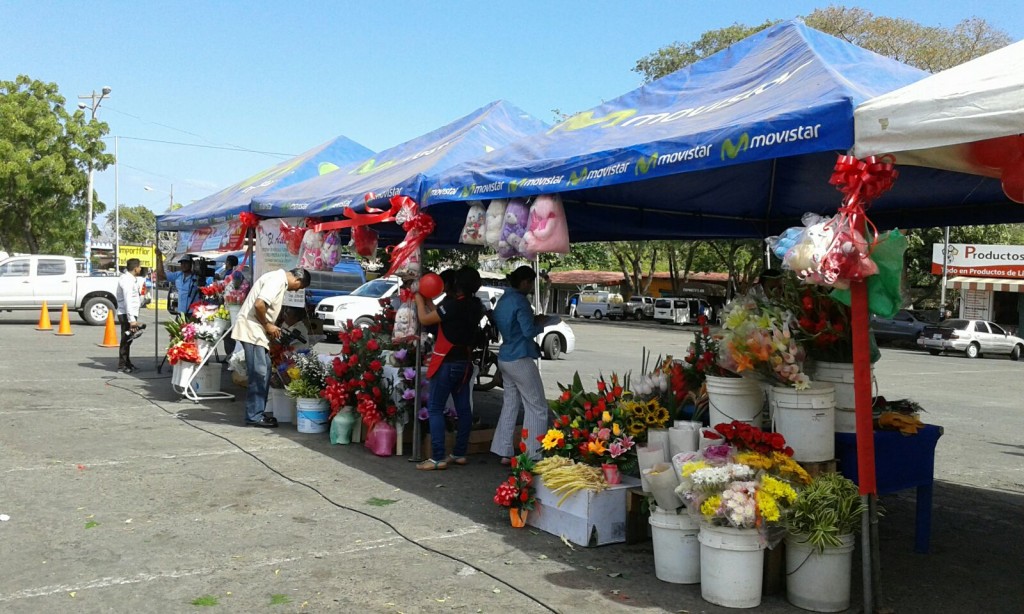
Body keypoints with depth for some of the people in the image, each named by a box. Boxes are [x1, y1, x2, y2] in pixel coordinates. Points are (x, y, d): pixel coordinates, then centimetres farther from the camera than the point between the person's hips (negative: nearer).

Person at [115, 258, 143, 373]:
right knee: (126, 339, -5)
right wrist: (132, 319, -25)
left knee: (128, 339, 16)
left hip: (130, 313, 10)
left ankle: (127, 363, 25)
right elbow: (128, 301, -23)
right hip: (126, 314, -10)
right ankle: (122, 365, 1)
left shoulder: (131, 278, 13)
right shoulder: (127, 280, -18)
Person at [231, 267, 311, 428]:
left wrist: (270, 327, 13)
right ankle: (254, 416, -2)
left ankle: (258, 412, 19)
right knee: (259, 373, -8)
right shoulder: (277, 280, -15)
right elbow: (259, 304, -24)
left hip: (257, 331, 10)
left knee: (264, 370, 13)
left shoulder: (279, 280, 16)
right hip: (251, 330, -10)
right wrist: (268, 325, -12)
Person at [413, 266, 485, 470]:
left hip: (448, 362, -8)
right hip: (465, 362, 8)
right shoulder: (475, 306, 5)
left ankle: (438, 458, -7)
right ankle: (459, 453, 18)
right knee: (463, 408, 11)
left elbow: (425, 319, -9)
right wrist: (428, 300, 18)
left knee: (435, 408, -4)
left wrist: (419, 299, 6)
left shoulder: (453, 304, -19)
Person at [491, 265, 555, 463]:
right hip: (520, 360, -9)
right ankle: (533, 455, -3)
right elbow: (529, 331, -20)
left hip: (505, 358, 9)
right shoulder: (520, 301, -15)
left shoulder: (503, 300, 14)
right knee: (537, 408, -2)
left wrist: (533, 320, 15)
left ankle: (504, 453, 13)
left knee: (510, 405, 13)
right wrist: (541, 323, -1)